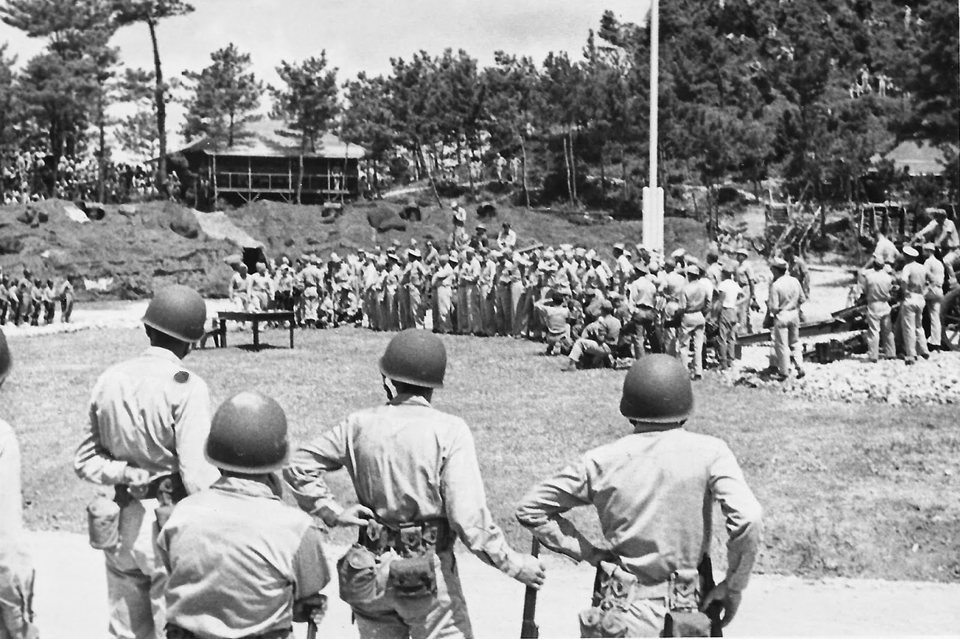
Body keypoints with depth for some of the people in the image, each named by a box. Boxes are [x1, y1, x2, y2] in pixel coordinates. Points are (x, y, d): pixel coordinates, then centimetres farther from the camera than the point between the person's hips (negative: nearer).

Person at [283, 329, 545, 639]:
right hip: (429, 574, -4)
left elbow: (299, 465, 6)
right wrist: (514, 564, -9)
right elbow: (468, 517, -19)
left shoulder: (360, 424, -1)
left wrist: (331, 511, 5)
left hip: (371, 570, 5)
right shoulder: (449, 431, -14)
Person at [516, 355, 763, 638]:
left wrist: (589, 552, 5)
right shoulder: (709, 453, -10)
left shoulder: (603, 461, -4)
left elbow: (530, 509, 3)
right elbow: (748, 518, -21)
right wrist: (734, 587, -7)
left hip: (622, 616, 1)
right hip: (688, 616, -1)